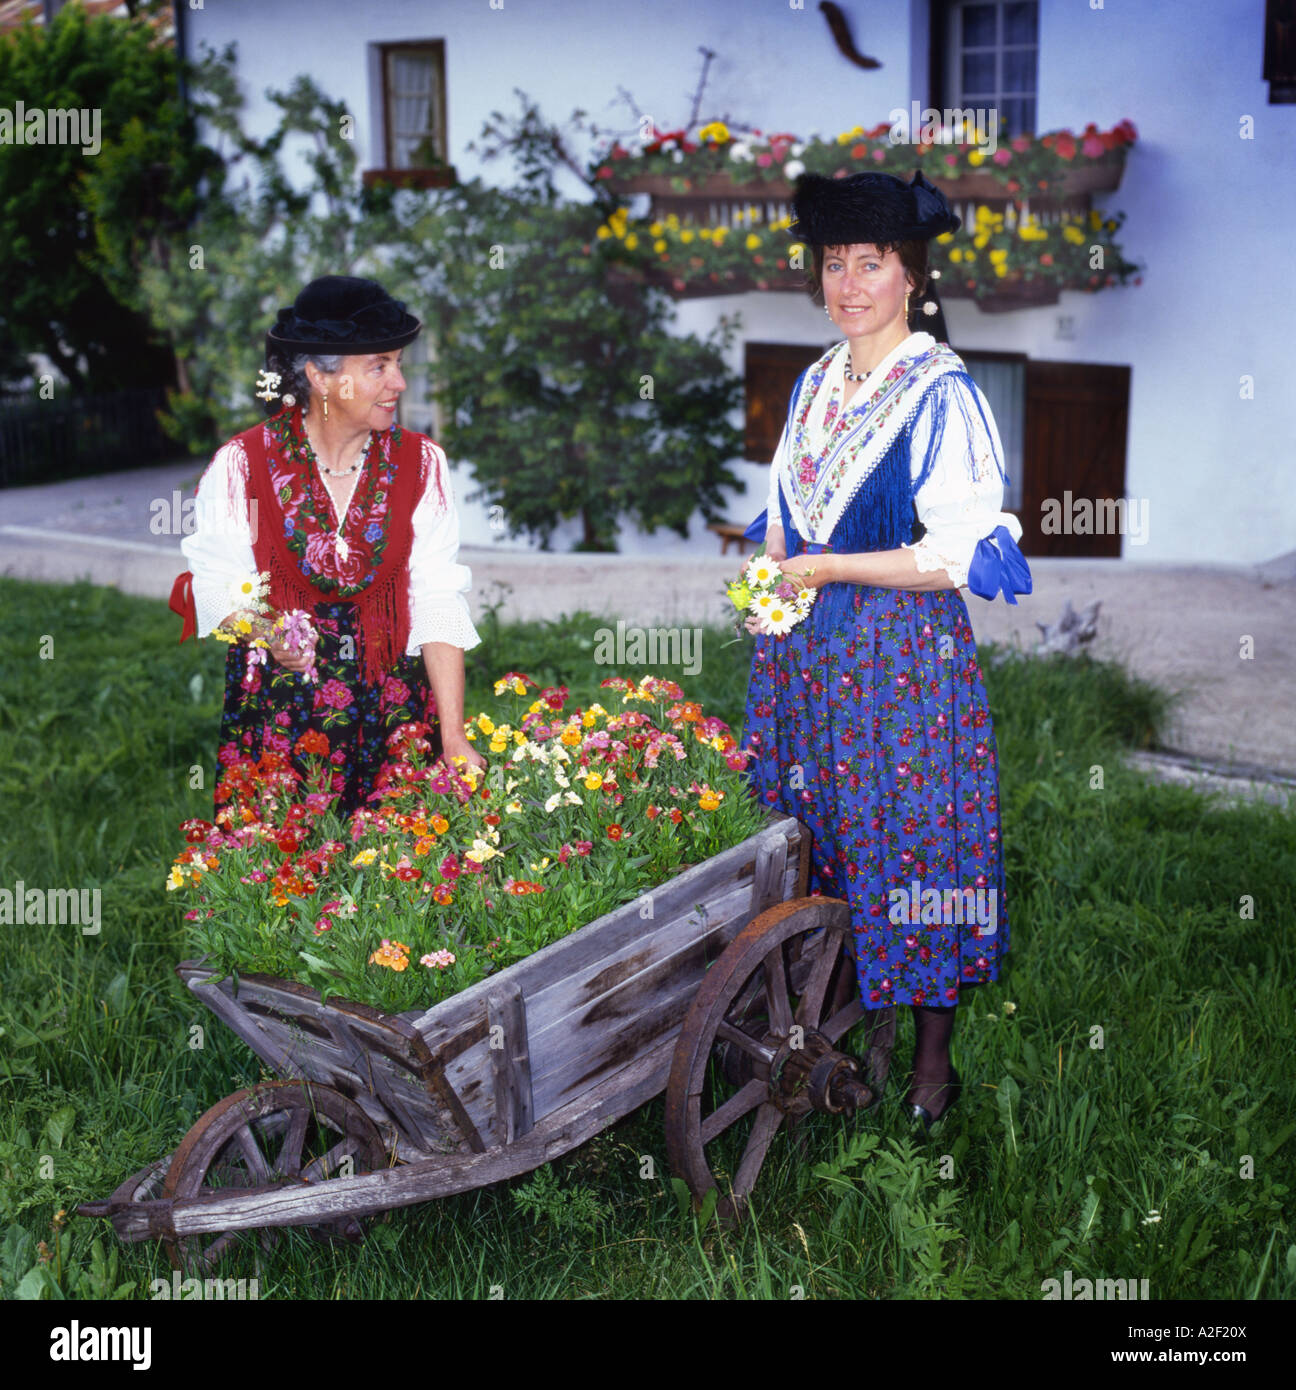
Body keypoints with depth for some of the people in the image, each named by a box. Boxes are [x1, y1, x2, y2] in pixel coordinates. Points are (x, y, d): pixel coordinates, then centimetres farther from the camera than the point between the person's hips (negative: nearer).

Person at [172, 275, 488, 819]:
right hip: (273, 707, -1)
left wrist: (453, 737, -12)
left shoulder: (421, 463, 0)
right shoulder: (241, 464, -5)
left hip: (389, 707, 2)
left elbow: (438, 603, -5)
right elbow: (216, 585, -1)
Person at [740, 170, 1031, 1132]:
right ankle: (869, 1040, 24)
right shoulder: (817, 385, 11)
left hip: (907, 657, -6)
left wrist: (830, 568, -15)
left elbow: (964, 551, -15)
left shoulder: (942, 394, -10)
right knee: (834, 844, 10)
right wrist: (770, 575, 5)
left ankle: (934, 1063, 17)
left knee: (912, 846, 0)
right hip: (813, 655, 6)